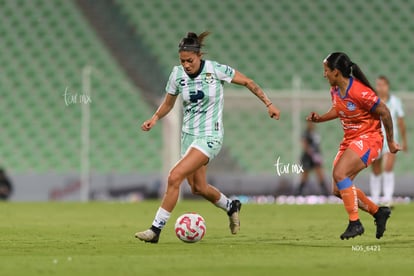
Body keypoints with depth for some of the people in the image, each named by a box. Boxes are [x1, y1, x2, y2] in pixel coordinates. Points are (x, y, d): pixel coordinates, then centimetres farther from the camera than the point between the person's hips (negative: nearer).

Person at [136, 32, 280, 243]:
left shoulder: (216, 70, -15)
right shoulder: (178, 74, -4)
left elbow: (247, 82, -2)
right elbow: (168, 103, 10)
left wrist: (268, 104, -1)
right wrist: (155, 118, -8)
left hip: (209, 137, -6)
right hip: (188, 135, 6)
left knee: (175, 177, -20)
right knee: (198, 188, 16)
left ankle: (156, 229, -15)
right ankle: (231, 206, 46)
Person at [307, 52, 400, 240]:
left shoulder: (359, 91, -24)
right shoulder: (335, 90, 2)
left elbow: (384, 112, -17)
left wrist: (390, 142, -9)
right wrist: (319, 118, 2)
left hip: (368, 138, -9)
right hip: (350, 140, 9)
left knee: (339, 174, -26)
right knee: (339, 190, 5)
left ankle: (355, 223, -17)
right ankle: (379, 213, 21)